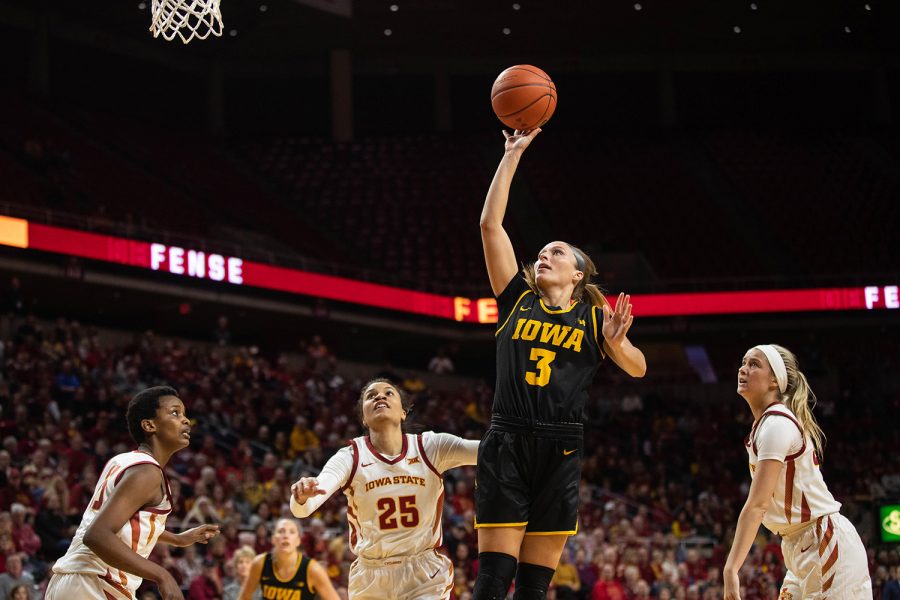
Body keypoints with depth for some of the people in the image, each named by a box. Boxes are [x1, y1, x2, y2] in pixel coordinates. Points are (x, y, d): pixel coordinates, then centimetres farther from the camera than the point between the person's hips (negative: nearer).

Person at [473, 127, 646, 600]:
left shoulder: (593, 316, 9)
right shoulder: (517, 300, 11)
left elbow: (638, 369, 7)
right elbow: (490, 224, 6)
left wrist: (615, 342, -14)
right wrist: (512, 154, 5)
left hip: (559, 453, 0)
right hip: (506, 445, 0)